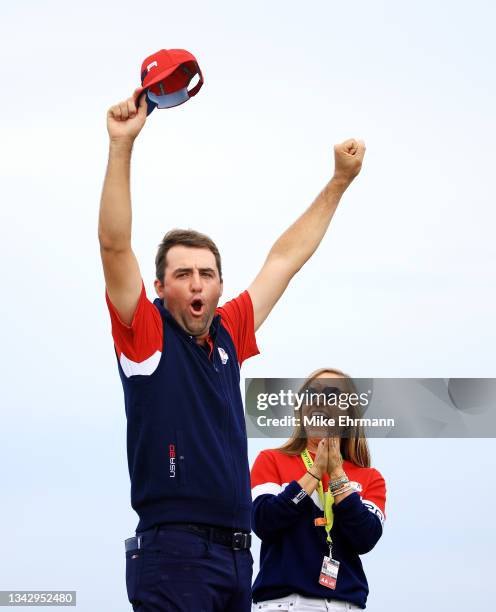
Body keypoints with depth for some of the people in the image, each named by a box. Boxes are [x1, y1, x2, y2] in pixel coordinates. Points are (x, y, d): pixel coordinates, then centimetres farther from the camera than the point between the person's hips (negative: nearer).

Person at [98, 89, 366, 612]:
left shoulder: (228, 334, 15)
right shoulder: (146, 334, 1)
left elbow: (285, 259, 25)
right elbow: (114, 245, -11)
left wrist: (339, 182, 31)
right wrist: (121, 146, -18)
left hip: (237, 551, 6)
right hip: (172, 552, -6)